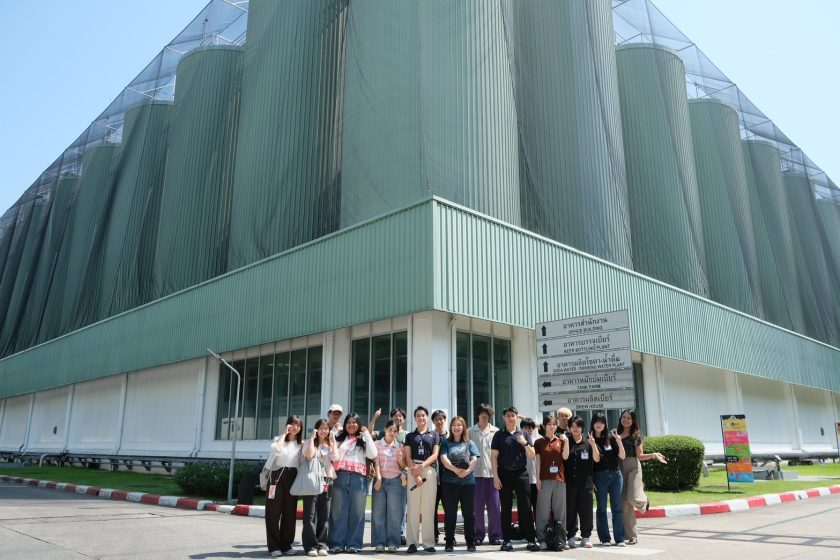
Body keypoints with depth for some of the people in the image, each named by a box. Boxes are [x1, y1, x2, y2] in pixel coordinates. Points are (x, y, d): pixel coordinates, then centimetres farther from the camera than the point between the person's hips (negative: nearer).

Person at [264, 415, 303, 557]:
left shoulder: (301, 443, 11)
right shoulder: (279, 439, 5)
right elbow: (277, 450, -18)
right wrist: (284, 433, -11)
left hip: (292, 478, 2)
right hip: (277, 476, -2)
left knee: (290, 513, 4)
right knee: (274, 512, -3)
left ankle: (286, 545, 13)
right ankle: (274, 546, 3)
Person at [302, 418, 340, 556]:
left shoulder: (331, 444, 15)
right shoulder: (310, 442, 4)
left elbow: (336, 458, -4)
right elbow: (309, 455, -17)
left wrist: (333, 441, -4)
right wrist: (312, 437, -12)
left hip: (327, 481, 4)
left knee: (324, 515, 4)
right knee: (310, 514, -4)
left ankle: (321, 545, 10)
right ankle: (310, 545, 0)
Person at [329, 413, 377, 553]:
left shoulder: (364, 440, 15)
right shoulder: (339, 438, 16)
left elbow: (372, 455, 1)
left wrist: (367, 435, 0)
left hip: (358, 477, 0)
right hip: (340, 476, 0)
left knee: (356, 511, 1)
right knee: (339, 511, 0)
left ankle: (353, 544, 6)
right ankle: (337, 543, 3)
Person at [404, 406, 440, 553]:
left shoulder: (434, 434, 13)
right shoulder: (410, 436, 14)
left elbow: (435, 455, 3)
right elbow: (408, 457, 5)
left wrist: (422, 466, -13)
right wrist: (415, 473, -9)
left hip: (429, 471, 0)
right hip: (413, 471, 1)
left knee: (428, 507, -2)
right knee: (413, 507, -2)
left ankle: (428, 542, 3)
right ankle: (412, 542, 0)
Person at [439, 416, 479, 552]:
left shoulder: (470, 443, 12)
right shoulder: (446, 443, 9)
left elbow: (474, 460, 0)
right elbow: (443, 459, -6)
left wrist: (467, 471, -19)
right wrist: (456, 470, -20)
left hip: (468, 482, 1)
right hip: (449, 482, -1)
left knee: (468, 513, 4)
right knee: (450, 513, 4)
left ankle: (471, 542, 12)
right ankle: (449, 543, 12)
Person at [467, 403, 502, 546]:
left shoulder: (496, 431, 10)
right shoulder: (471, 431, 8)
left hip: (493, 472, 1)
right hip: (476, 472, -1)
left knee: (494, 505, 1)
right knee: (477, 505, 1)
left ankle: (495, 535, 11)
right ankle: (478, 535, 12)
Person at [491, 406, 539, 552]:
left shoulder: (523, 434, 8)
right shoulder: (499, 435, 4)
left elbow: (532, 456, 6)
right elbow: (494, 457, 2)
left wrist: (524, 443, -12)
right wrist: (495, 477, -6)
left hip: (521, 474, 1)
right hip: (505, 474, -1)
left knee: (525, 507, -1)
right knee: (506, 508, 4)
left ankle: (530, 539, 4)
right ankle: (506, 540, 10)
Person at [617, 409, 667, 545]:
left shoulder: (637, 435, 4)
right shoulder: (615, 433, 8)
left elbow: (640, 456, 1)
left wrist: (654, 455, -11)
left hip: (633, 467, -2)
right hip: (619, 468, 2)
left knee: (633, 498, -18)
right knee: (624, 504, 1)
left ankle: (643, 500, 22)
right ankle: (631, 536, 10)